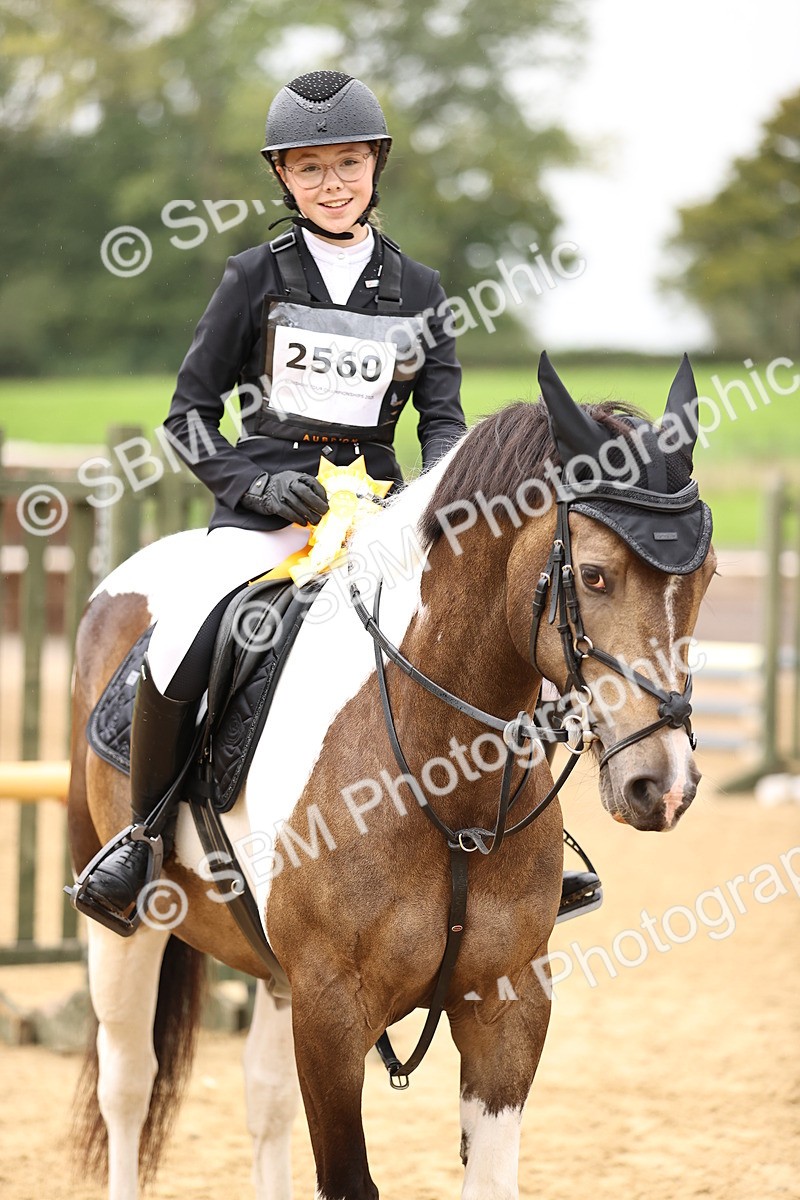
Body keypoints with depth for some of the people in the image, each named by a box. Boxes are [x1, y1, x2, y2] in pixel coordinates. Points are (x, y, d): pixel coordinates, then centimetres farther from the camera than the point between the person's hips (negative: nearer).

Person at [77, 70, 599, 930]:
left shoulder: (416, 291, 11)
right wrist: (254, 482, -10)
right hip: (267, 501, -2)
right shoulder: (257, 277, 4)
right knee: (177, 651, -27)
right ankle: (143, 834, -5)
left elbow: (443, 417, 12)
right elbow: (189, 412, 6)